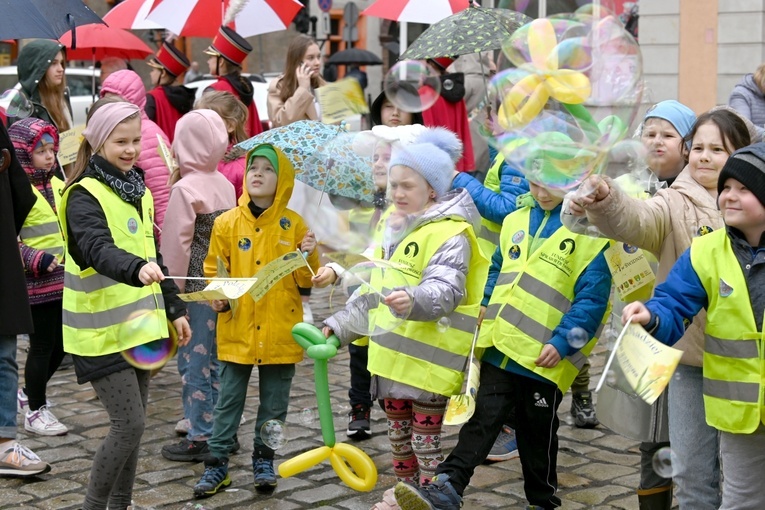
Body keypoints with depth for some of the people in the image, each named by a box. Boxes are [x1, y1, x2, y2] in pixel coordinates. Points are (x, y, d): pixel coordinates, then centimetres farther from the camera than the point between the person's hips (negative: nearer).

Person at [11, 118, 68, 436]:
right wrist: (39, 261, -25)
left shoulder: (57, 185, 11)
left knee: (60, 344, 13)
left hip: (64, 282, 7)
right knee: (42, 345, 2)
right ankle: (35, 412, 16)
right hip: (35, 283, -7)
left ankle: (30, 394, 34)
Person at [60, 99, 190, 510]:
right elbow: (99, 251, -31)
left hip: (139, 323, 8)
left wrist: (173, 308, 17)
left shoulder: (138, 191, 12)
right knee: (129, 425, -10)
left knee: (130, 425, 12)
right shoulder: (84, 195, -13)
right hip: (103, 330, -8)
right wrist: (138, 269, -50)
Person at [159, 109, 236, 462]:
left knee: (194, 360, 1)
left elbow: (177, 245, -15)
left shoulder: (185, 189, -15)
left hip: (196, 286, -7)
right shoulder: (226, 185, 6)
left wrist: (174, 291, -8)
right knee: (217, 358, 16)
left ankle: (199, 438, 6)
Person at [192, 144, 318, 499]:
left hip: (280, 333, 0)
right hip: (237, 330, 0)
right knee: (228, 400, 5)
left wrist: (307, 257, -15)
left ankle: (264, 460, 25)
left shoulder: (293, 225, 1)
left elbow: (306, 280, 4)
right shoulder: (227, 223, 1)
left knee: (274, 403, 9)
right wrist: (218, 296, -10)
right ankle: (217, 465, 13)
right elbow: (213, 271, 8)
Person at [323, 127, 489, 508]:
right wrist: (339, 326, 16)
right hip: (391, 355, 8)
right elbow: (373, 291, 22)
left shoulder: (450, 234, -14)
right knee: (399, 434, 20)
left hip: (429, 358, -8)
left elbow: (445, 291, -29)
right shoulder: (393, 228, 13)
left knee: (425, 438, 0)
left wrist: (413, 300, -49)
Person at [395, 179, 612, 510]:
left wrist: (562, 342, -18)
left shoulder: (591, 231, -9)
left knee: (537, 433, 10)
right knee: (482, 419, 1)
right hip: (501, 347, 5)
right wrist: (486, 307, 12)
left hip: (544, 357, -4)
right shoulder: (516, 220, 11)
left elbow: (592, 298, -12)